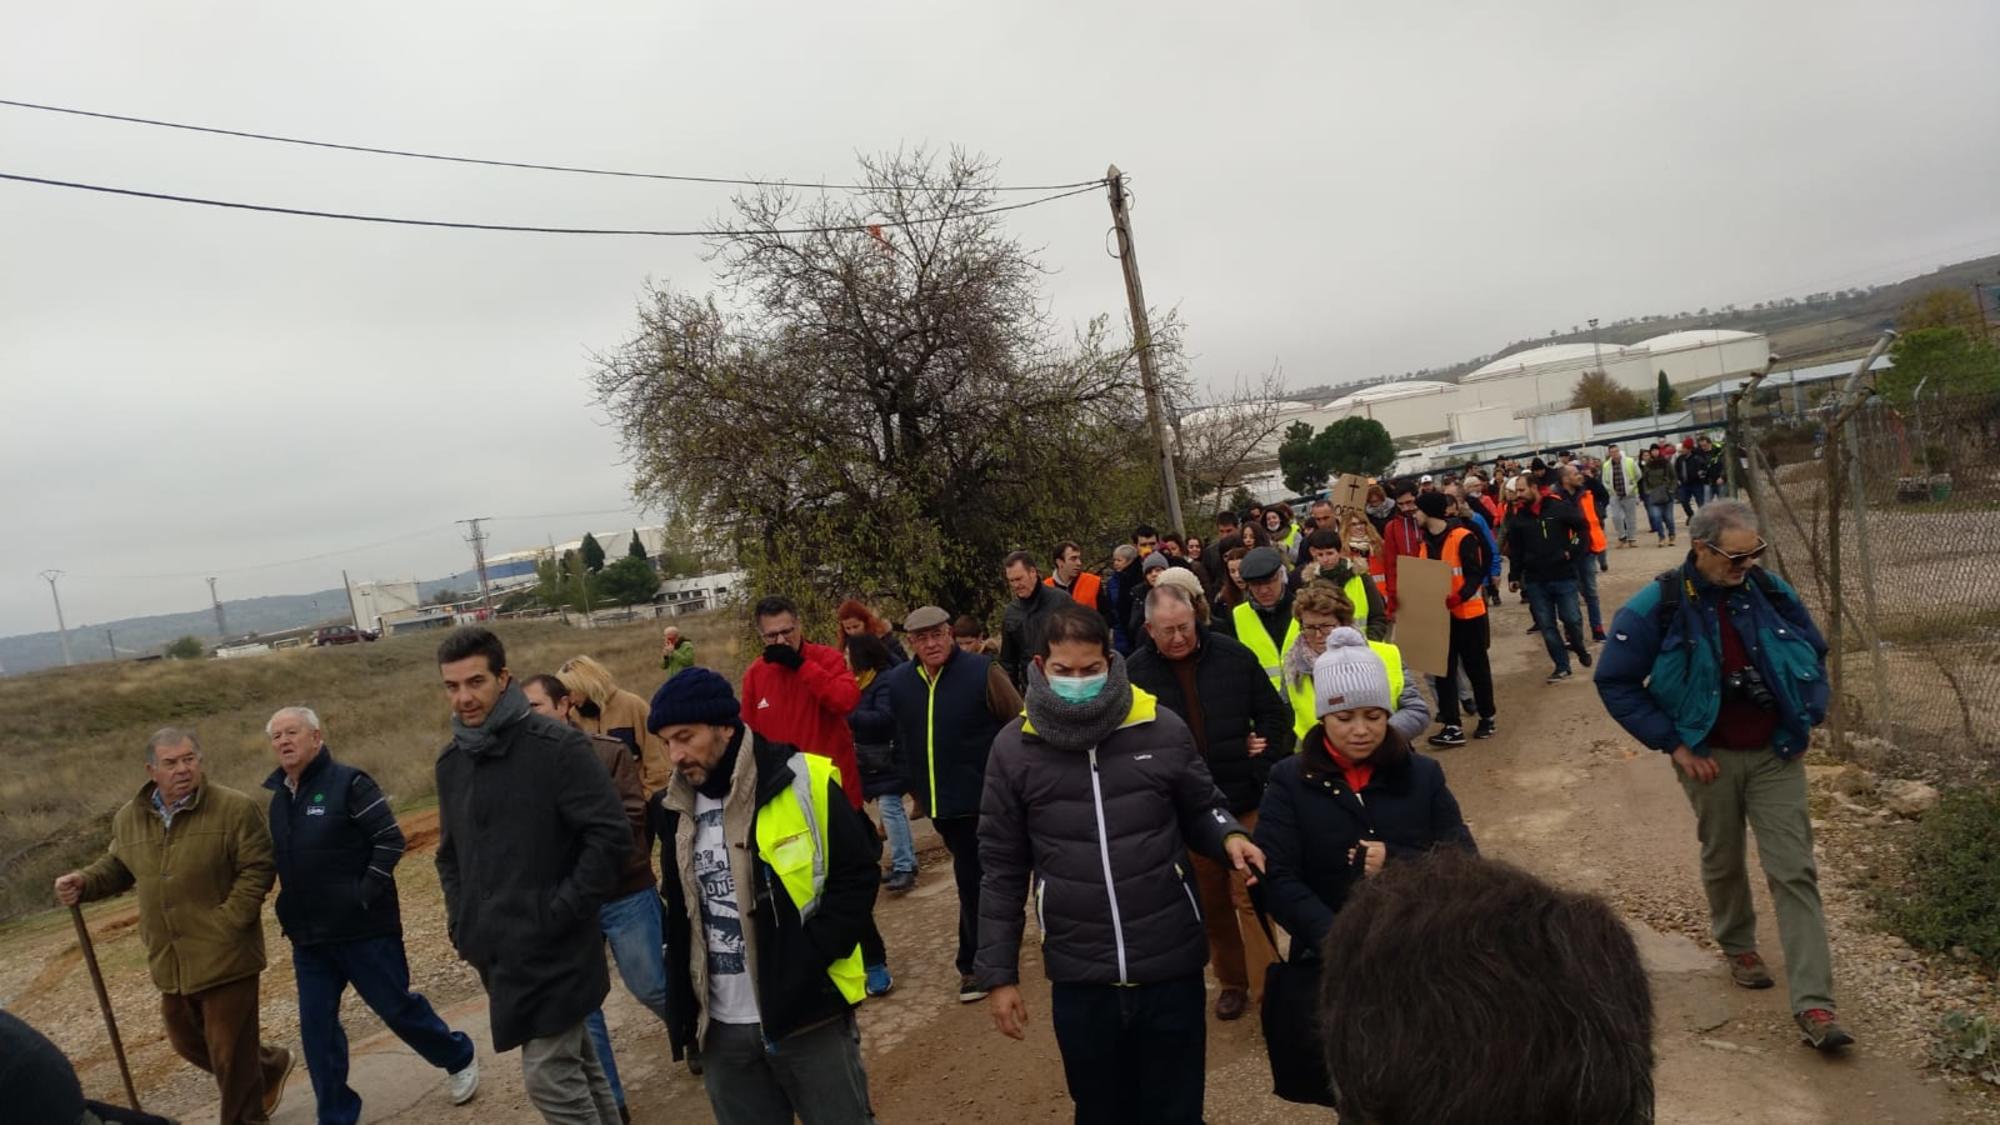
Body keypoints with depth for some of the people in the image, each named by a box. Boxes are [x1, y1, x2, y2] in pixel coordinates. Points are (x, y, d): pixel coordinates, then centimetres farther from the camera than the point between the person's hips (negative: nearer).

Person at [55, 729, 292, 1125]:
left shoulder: (235, 808, -13)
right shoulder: (128, 818, 5)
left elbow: (258, 868, -14)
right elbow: (117, 867, 20)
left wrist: (229, 921, -20)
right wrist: (84, 883, 0)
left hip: (224, 955, -7)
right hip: (171, 961, 7)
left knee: (230, 1051, 1)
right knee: (187, 1042, 22)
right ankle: (269, 1067, 45)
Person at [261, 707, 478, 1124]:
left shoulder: (348, 782, -13)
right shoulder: (271, 796, 7)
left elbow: (390, 840, -15)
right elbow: (267, 858, 19)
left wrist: (366, 895, -19)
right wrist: (290, 911, 10)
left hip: (364, 928, -6)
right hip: (308, 936, 6)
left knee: (397, 1007, 5)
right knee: (316, 1026, 8)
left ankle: (459, 1058, 29)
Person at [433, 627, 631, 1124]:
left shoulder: (557, 746, -13)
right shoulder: (451, 762, 9)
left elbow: (611, 836, -18)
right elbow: (451, 854, 22)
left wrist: (562, 914, -17)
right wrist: (463, 923, 10)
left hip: (552, 950, -7)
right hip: (498, 951, 7)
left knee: (549, 1078, -5)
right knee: (573, 1063, 18)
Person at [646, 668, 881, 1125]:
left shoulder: (802, 782, -12)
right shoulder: (673, 808, 4)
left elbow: (857, 876, -9)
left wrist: (806, 963, -17)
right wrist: (683, 1009, 9)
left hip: (810, 1014, -4)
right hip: (722, 1029, 5)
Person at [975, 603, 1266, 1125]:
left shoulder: (1162, 729, -6)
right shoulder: (1014, 749, -5)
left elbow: (1200, 811, 10)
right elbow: (1002, 867, 2)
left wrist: (1230, 836, -13)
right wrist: (998, 973, 3)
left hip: (1172, 967, 0)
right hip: (1080, 979, 1)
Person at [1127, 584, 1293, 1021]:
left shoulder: (1233, 655, -5)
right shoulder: (1136, 672, -7)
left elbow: (1274, 714, 3)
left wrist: (1261, 769, -6)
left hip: (1243, 801, -1)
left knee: (1249, 895, 0)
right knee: (1209, 901, 14)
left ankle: (1266, 988, 11)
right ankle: (1232, 980, 31)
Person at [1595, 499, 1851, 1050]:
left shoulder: (1772, 592, -3)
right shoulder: (1657, 607, -15)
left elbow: (1813, 653, 15)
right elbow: (1614, 682, -11)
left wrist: (1810, 715, 4)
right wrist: (1674, 744, -12)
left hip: (1777, 756, 2)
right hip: (1710, 758, -2)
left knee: (1795, 873, -2)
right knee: (1723, 863, 16)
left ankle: (1814, 1004, 0)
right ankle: (1738, 946, 43)